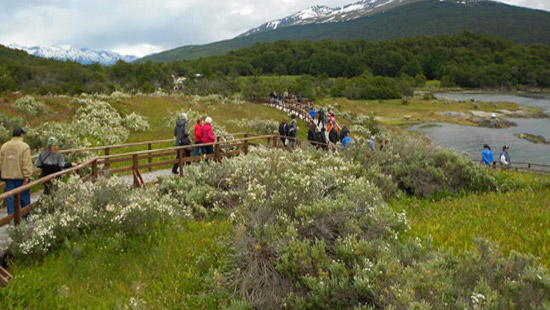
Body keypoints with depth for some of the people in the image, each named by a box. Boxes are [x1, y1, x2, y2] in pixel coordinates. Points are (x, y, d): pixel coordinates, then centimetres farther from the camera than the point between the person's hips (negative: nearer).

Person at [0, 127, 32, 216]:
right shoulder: (24, 146, -11)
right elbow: (27, 163, -16)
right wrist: (26, 176, -15)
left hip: (8, 176, 5)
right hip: (20, 176, -5)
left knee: (10, 197, 8)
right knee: (24, 197, 6)